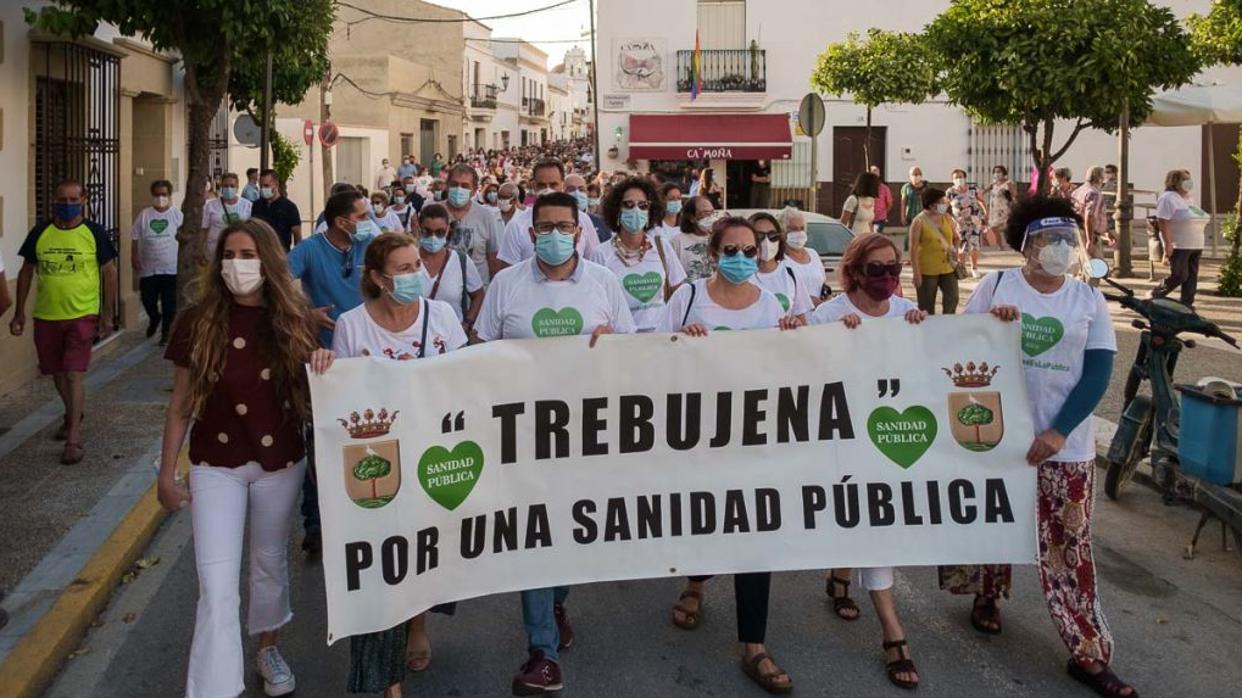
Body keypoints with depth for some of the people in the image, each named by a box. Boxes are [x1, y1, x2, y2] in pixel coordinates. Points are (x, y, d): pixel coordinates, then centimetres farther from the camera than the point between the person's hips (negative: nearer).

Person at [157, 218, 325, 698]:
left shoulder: (292, 320, -5)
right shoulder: (199, 323, -9)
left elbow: (310, 395, 4)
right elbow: (181, 405, -2)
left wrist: (323, 368, -19)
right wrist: (167, 473, 0)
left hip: (280, 464, 2)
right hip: (216, 467, -2)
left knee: (270, 563, 21)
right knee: (217, 586, -8)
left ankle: (267, 649, 45)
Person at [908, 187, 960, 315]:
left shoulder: (947, 218, 5)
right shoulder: (919, 222, -11)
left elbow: (956, 238, 20)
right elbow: (913, 249, -12)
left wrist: (955, 249, -1)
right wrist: (916, 273, -16)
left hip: (948, 268, 5)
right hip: (927, 271, -5)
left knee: (952, 300, 6)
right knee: (927, 306, 6)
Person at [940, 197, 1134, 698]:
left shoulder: (1089, 301, 2)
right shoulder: (996, 286, -1)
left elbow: (1097, 373, -3)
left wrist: (1059, 431, -14)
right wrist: (989, 324, -19)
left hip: (1066, 444, 0)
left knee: (1069, 545, 1)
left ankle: (1088, 653, 7)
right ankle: (987, 596, 40)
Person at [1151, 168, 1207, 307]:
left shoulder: (1188, 200, 18)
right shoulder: (1168, 198, -9)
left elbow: (1199, 220, 23)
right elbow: (1163, 222, -17)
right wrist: (1168, 244, -23)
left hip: (1195, 246, 9)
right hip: (1178, 246, -8)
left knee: (1192, 277, 5)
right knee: (1179, 276, -9)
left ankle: (1186, 305, 9)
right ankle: (1155, 295, 10)